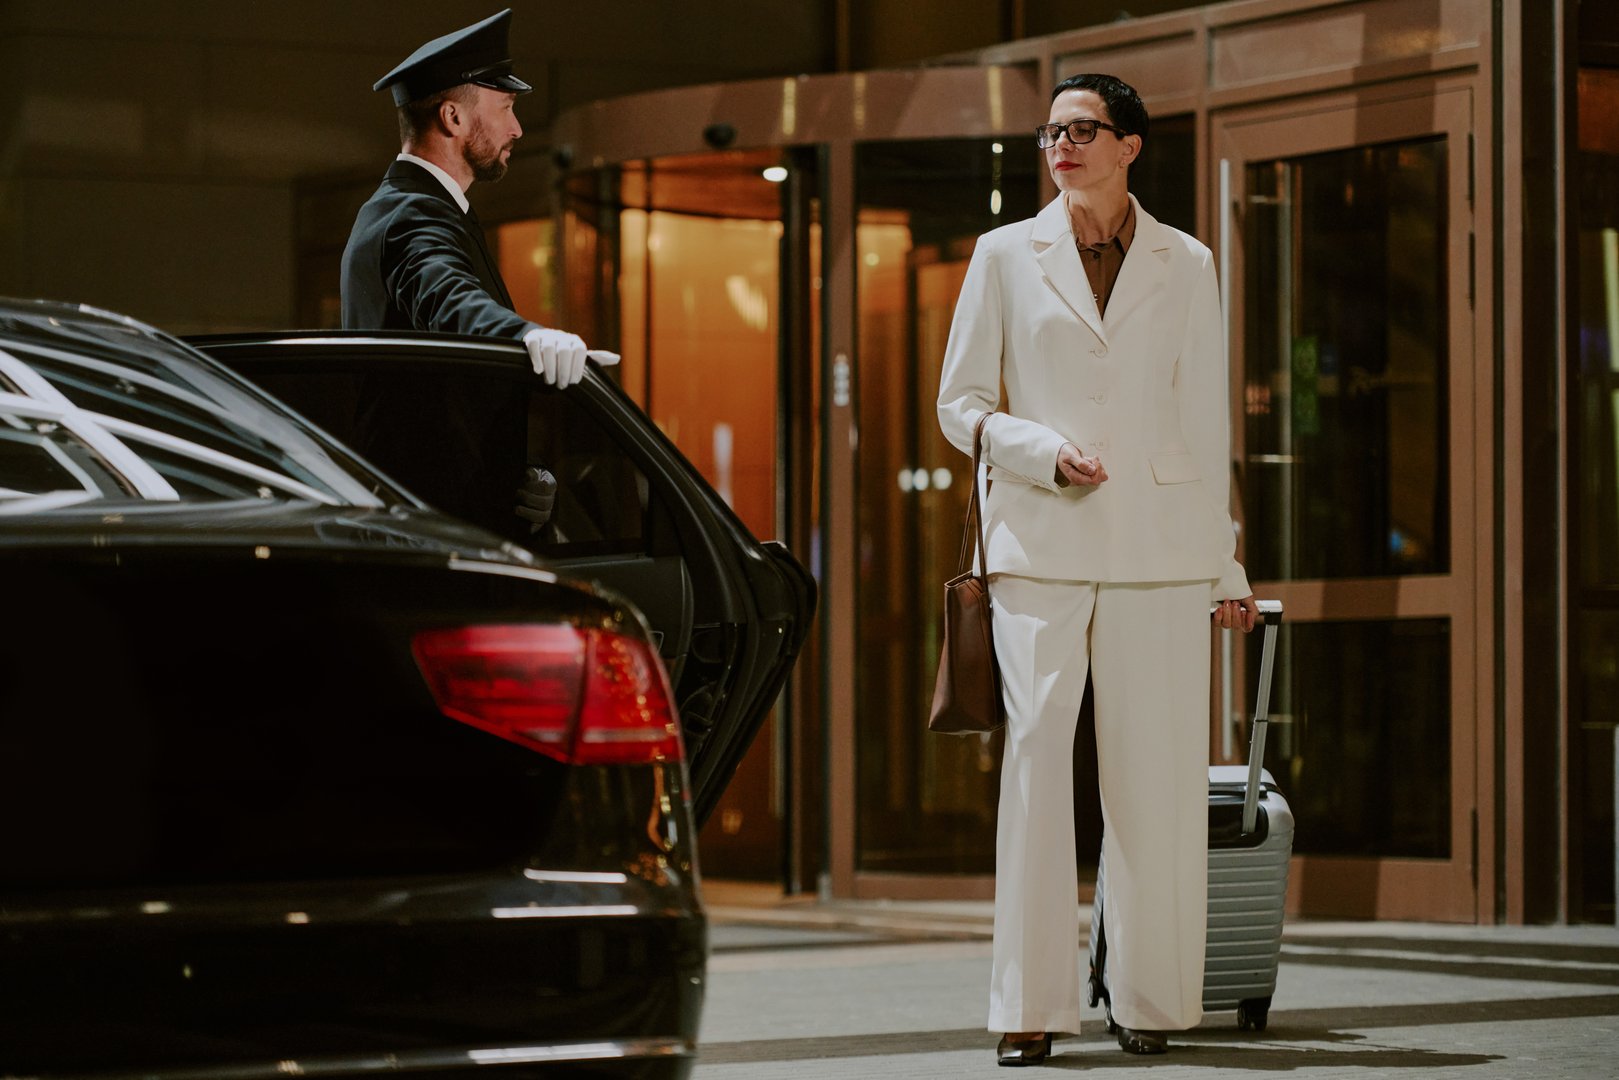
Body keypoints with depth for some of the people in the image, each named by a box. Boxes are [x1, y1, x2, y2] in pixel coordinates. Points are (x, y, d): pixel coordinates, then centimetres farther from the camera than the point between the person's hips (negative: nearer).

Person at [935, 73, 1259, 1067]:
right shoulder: (1007, 256, 8)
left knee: (1156, 772, -1)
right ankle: (1030, 1008, -9)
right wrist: (1043, 451, -10)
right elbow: (961, 404, 9)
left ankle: (1151, 1002, 9)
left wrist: (1227, 571, 11)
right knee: (1036, 751, -10)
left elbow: (1207, 423, 12)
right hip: (1039, 540, -1)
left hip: (1159, 546, 1)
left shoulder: (1185, 266, 10)